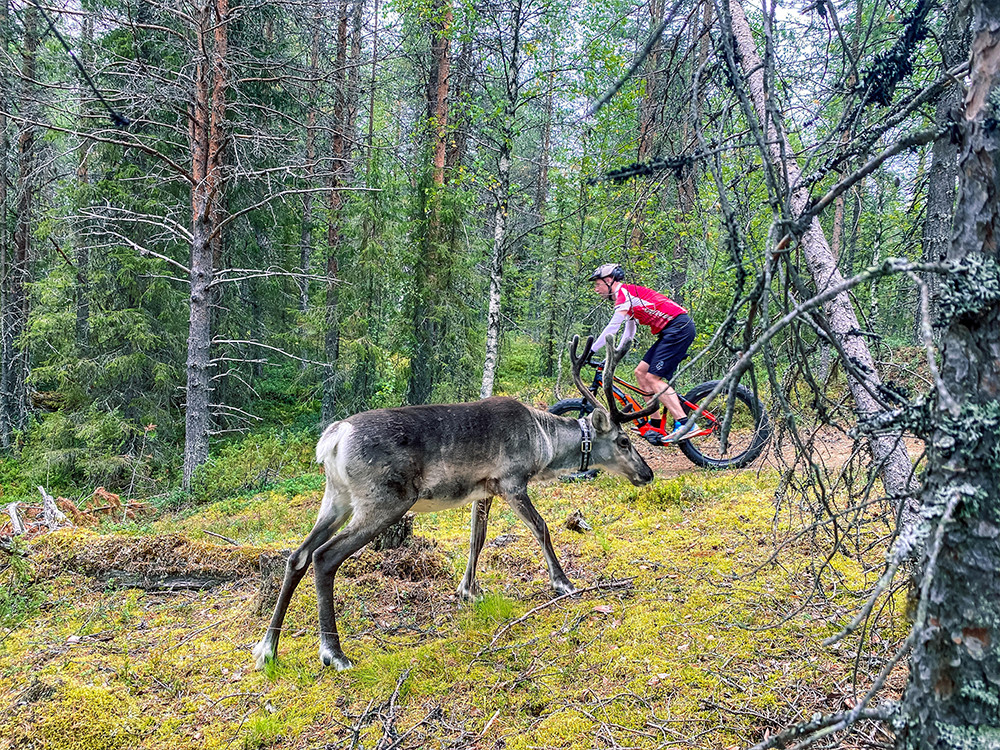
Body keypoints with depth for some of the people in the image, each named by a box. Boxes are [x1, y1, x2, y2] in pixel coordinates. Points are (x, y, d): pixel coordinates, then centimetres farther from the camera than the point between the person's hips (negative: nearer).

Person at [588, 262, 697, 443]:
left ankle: (685, 425, -19)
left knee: (653, 378, -14)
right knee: (641, 372, 8)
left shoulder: (624, 291, -9)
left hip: (679, 327, -10)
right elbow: (629, 334, 29)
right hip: (671, 332, 10)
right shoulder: (627, 294, 22)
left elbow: (612, 328, -17)